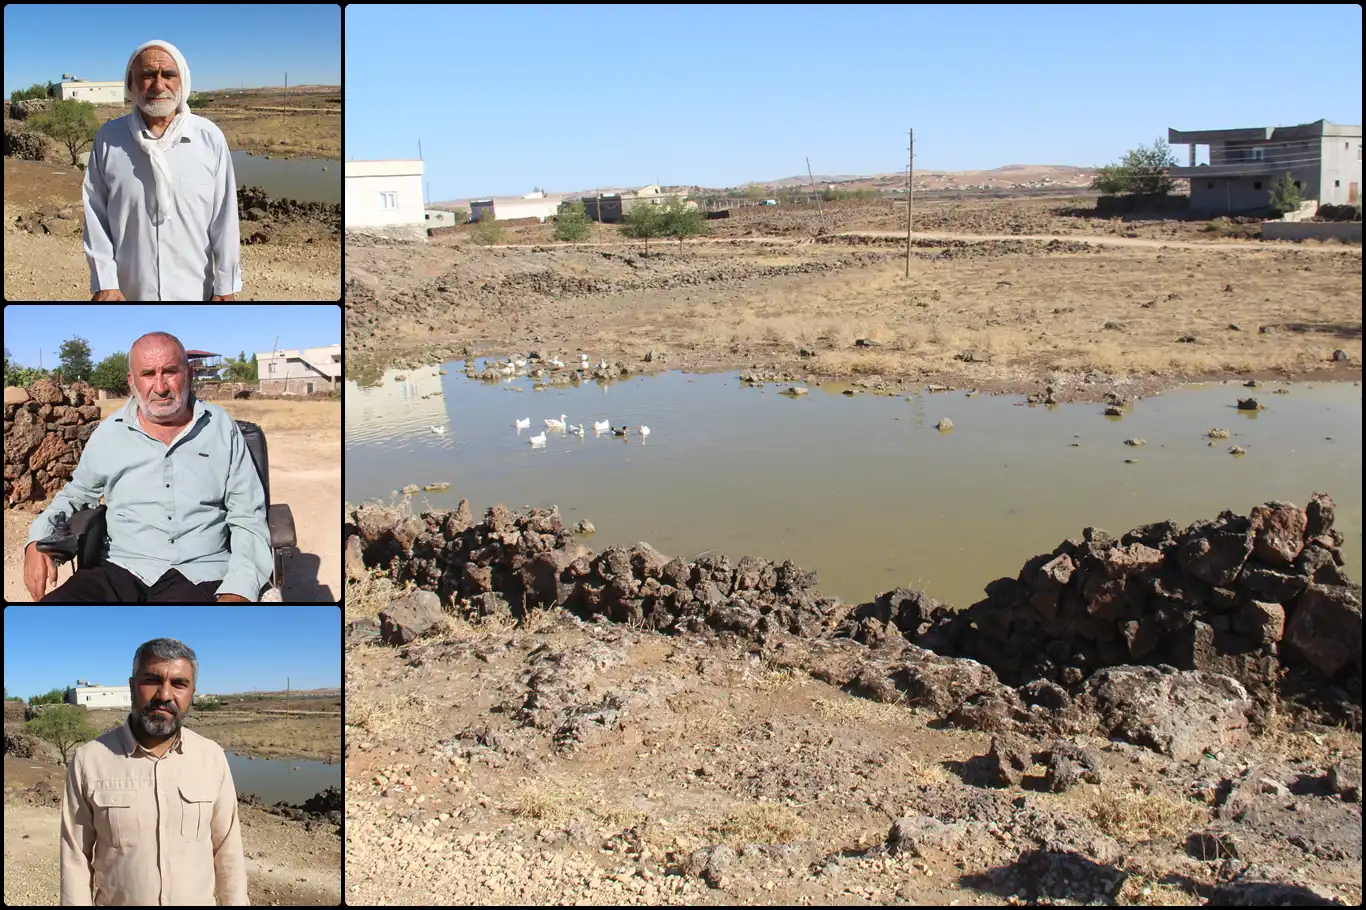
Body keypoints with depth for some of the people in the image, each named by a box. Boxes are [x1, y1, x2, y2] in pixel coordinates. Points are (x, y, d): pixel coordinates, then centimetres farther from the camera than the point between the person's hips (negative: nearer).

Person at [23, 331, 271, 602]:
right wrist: (38, 539, 9)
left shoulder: (221, 428, 8)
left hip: (198, 573, -2)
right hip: (121, 571, 2)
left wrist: (238, 591, -10)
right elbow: (75, 494, 29)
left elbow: (248, 517, 5)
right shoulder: (108, 433, 12)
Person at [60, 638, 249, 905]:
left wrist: (235, 902, 1)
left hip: (199, 901, 1)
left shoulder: (212, 758, -6)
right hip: (116, 902, -1)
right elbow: (75, 860, -7)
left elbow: (227, 849, 0)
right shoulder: (88, 761, -11)